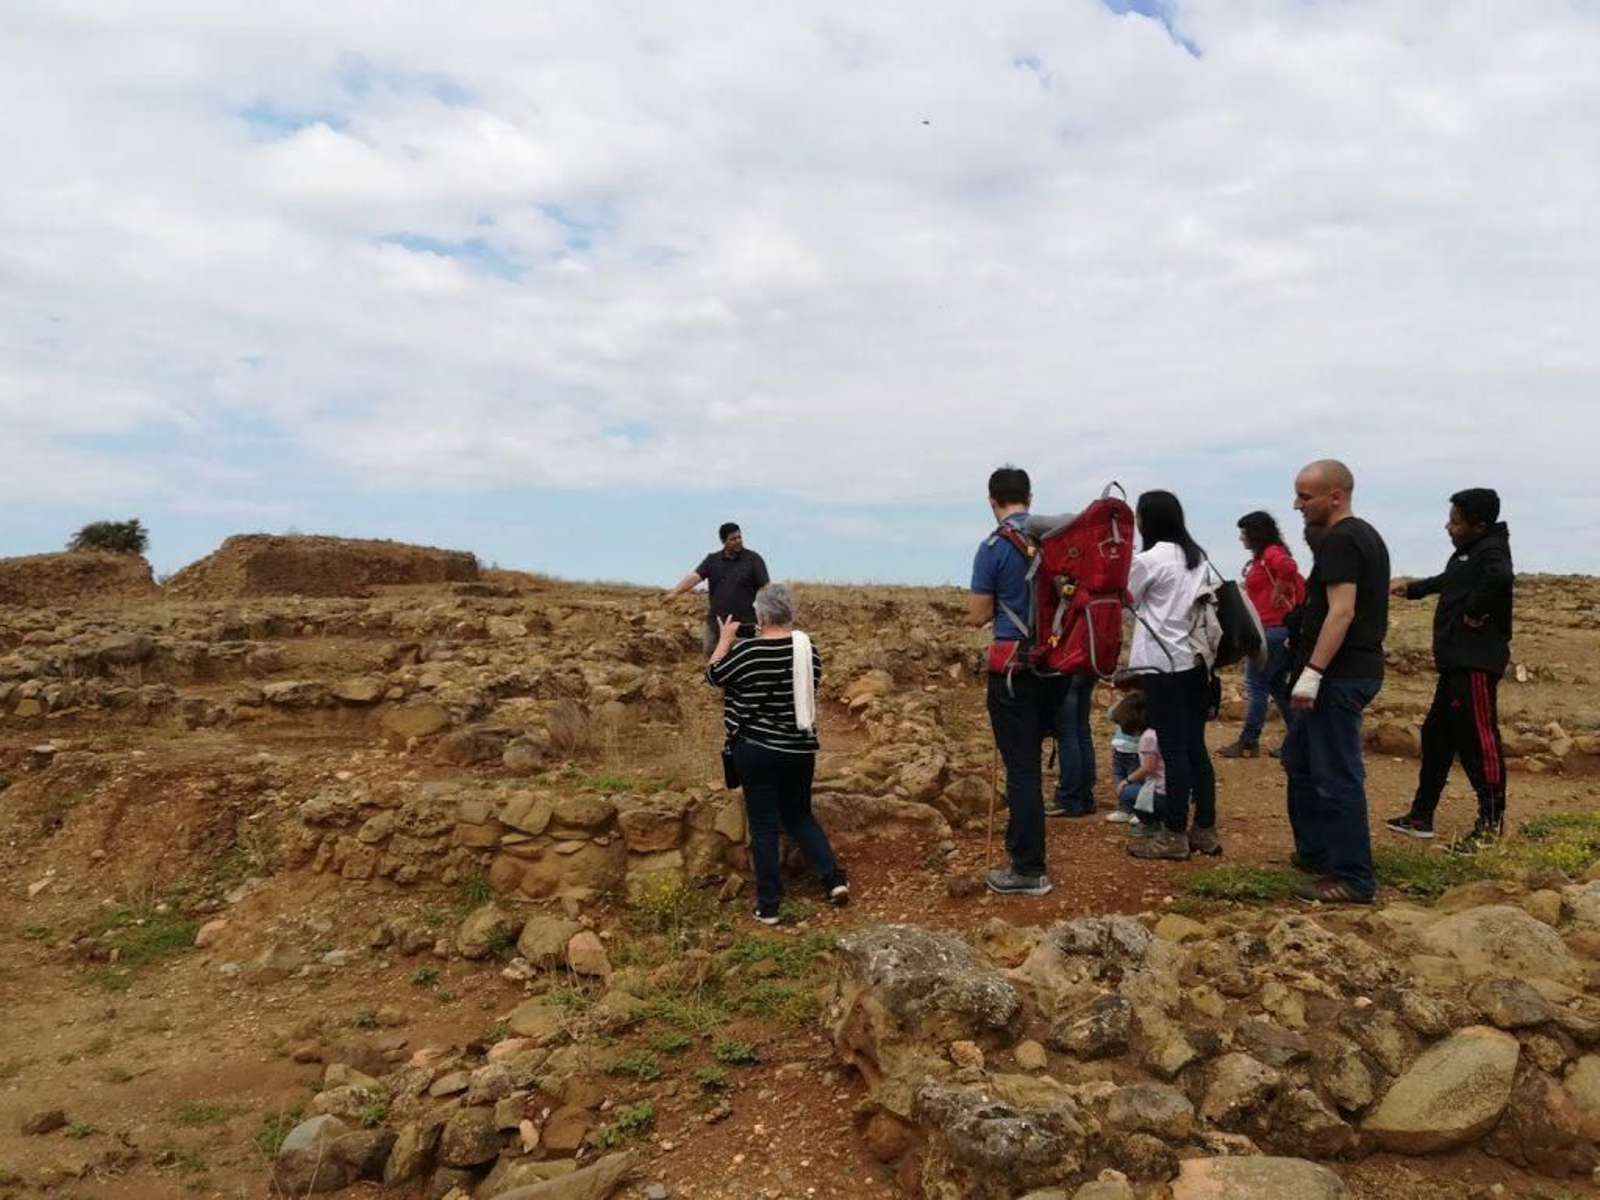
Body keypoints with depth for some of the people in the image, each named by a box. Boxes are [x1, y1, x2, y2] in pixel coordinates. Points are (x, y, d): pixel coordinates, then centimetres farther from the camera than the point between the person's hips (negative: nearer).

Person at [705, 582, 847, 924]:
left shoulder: (748, 651, -16)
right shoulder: (808, 648, -2)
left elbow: (712, 676, 0)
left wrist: (725, 639, 14)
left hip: (756, 750, -4)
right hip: (800, 749, 5)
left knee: (764, 825, 5)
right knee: (799, 815, 22)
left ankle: (768, 906, 9)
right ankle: (834, 878, 9)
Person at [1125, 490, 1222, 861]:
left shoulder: (1148, 560, -11)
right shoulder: (1197, 556, 11)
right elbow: (1202, 606, 14)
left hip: (1164, 665, -7)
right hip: (1196, 661, 7)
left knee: (1173, 750, -3)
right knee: (1196, 746, 11)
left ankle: (1174, 835, 4)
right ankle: (1205, 831, 16)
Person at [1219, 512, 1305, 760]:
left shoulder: (1271, 553, -12)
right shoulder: (1264, 557, 17)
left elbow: (1288, 567, -33)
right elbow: (1297, 581, 21)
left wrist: (1278, 594, -21)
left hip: (1272, 630, -10)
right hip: (1276, 629, 10)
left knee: (1255, 684, -4)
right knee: (1277, 685, 14)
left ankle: (1248, 743, 1)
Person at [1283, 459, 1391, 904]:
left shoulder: (1339, 541, -15)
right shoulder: (1365, 535, 16)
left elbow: (1341, 612, -24)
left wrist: (1311, 673, -26)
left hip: (1339, 676, -11)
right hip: (1357, 669, 11)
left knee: (1336, 777, -5)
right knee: (1300, 758, 20)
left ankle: (1353, 879, 2)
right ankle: (1315, 851, 29)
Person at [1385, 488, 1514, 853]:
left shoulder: (1491, 549, -14)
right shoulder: (1467, 551, 15)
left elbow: (1500, 578, -37)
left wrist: (1475, 612, -25)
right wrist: (1413, 589, 46)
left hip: (1476, 662, -11)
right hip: (1458, 661, 11)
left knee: (1478, 739, -7)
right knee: (1438, 736, 15)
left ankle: (1491, 825, 1)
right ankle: (1422, 816, 24)